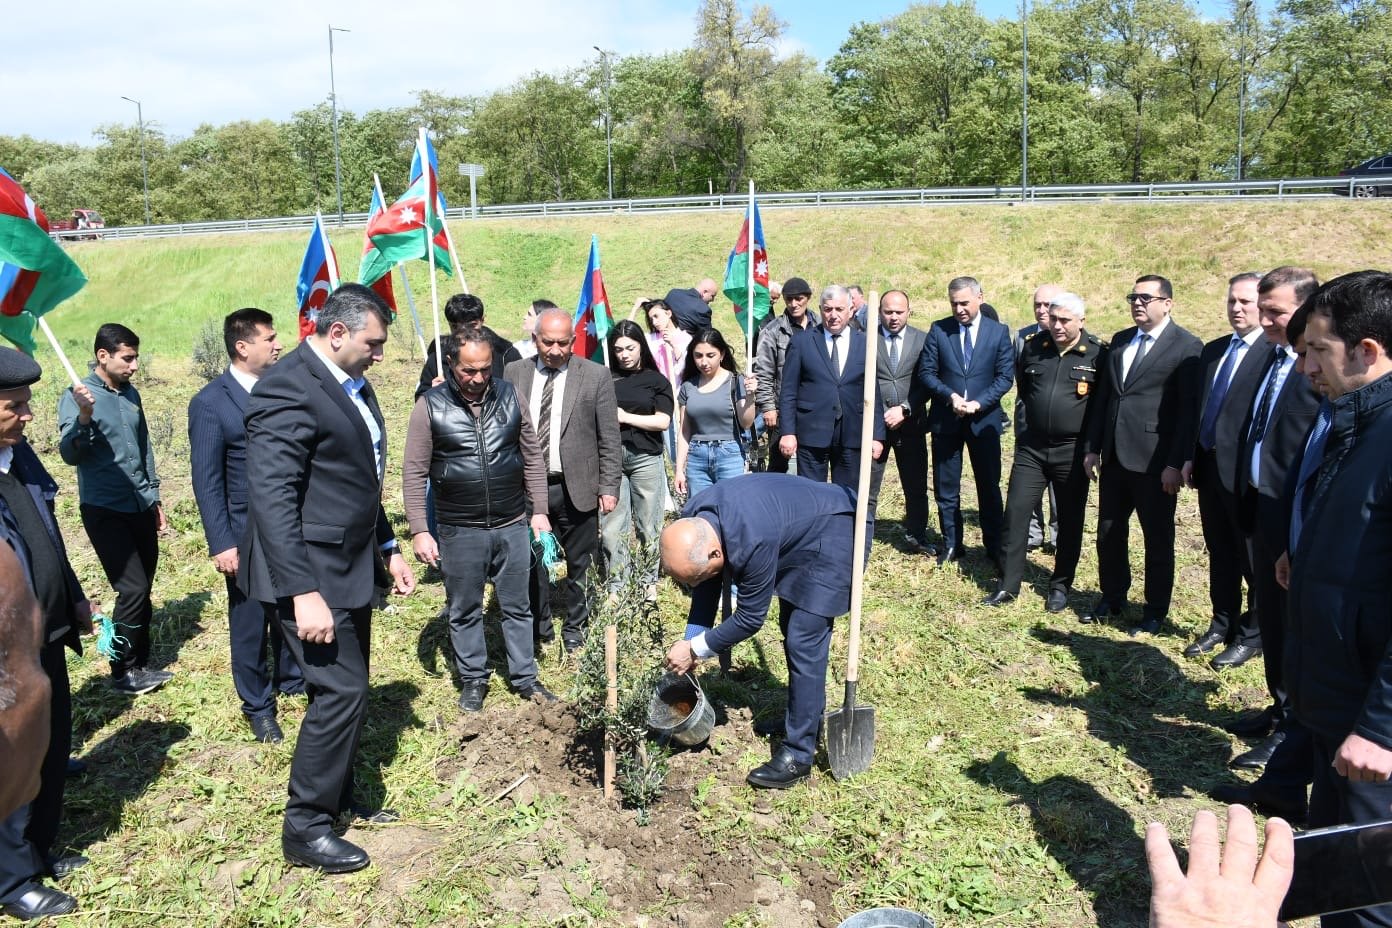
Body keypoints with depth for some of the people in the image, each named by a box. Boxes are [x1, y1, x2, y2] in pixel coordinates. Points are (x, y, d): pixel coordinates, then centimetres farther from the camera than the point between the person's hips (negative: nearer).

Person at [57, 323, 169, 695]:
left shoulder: (131, 394, 9)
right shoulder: (77, 396, -10)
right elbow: (70, 455, -20)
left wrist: (154, 497, 19)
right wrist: (84, 416, -37)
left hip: (140, 507, 6)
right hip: (105, 511, -6)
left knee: (143, 590, 10)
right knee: (132, 589, -10)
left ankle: (139, 663, 22)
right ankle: (122, 672, 6)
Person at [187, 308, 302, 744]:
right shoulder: (210, 403, -11)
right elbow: (207, 481, -10)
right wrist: (221, 544, -12)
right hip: (249, 534, -4)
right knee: (249, 622, 10)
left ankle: (291, 678, 40)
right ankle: (257, 705, 27)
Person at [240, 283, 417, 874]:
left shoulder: (352, 384, 10)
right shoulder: (288, 388, -19)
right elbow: (272, 498, -24)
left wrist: (388, 550, 19)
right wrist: (304, 593, -26)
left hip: (351, 567, 9)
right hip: (312, 575, -9)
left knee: (347, 690, 17)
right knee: (340, 692, -4)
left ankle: (337, 799, 34)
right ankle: (304, 830, 13)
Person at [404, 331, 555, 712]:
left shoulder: (509, 396, 0)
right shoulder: (430, 406, -8)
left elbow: (532, 457, 7)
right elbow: (414, 473, -5)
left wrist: (539, 510, 4)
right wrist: (419, 530, -10)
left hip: (512, 526, 2)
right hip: (459, 531, -2)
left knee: (517, 607, 13)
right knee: (464, 611, 13)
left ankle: (524, 678, 28)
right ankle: (473, 680, 30)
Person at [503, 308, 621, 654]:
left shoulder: (596, 376, -3)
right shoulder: (514, 373, 4)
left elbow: (609, 440, -2)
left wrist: (609, 488, -6)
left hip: (576, 489, -2)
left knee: (579, 564, 10)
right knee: (531, 561, 13)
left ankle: (575, 628, 28)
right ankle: (538, 627, 31)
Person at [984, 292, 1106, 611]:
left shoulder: (1098, 353, -8)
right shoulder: (1033, 345, 2)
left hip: (1072, 451, -2)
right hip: (1031, 447, 3)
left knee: (1070, 521, 9)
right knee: (1016, 513, 1)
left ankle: (1061, 586, 23)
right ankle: (1008, 585, 10)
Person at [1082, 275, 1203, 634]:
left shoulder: (1187, 346, -8)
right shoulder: (1120, 341, 11)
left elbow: (1189, 410, -12)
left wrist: (1176, 464, -16)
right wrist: (1093, 448, 11)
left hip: (1154, 461, -6)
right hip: (1114, 457, 6)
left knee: (1158, 538, 8)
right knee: (1109, 532, 15)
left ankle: (1156, 611, 23)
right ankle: (1112, 598, 32)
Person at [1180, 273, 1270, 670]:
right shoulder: (1213, 350, 12)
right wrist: (1190, 457, 11)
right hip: (1209, 467, 7)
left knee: (1252, 559, 7)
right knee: (1220, 554, 18)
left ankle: (1251, 635, 21)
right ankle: (1223, 625, 32)